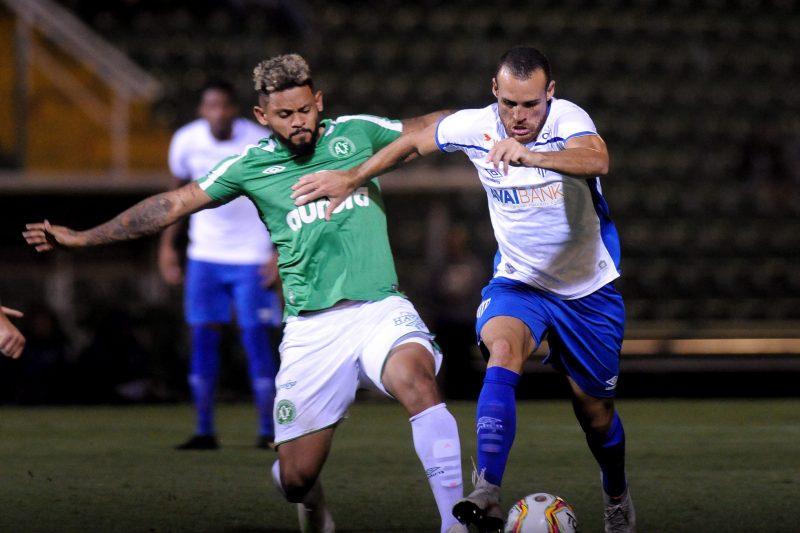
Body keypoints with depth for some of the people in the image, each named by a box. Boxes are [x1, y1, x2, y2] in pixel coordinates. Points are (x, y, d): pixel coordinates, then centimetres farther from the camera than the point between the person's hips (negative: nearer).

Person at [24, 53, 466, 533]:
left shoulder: (356, 133, 8)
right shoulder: (250, 167, 6)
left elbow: (429, 128, 19)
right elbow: (173, 204, 12)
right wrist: (83, 238, 13)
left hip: (380, 309, 0)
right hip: (312, 327, 1)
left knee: (418, 380, -34)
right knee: (296, 480, -2)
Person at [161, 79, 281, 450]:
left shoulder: (261, 144, -13)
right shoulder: (185, 142, -3)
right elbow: (179, 192, 12)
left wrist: (280, 250, -14)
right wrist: (167, 244, 9)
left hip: (253, 256, -3)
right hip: (204, 254, 3)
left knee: (255, 337, -7)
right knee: (203, 336, -2)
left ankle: (267, 431, 0)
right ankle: (204, 431, 4)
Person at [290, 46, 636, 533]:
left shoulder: (568, 119, -23)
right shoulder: (475, 127, -12)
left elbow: (598, 160, -46)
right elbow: (413, 143, 8)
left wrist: (530, 156, -61)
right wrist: (352, 178, 8)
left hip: (588, 289, -1)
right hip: (518, 281, 1)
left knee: (596, 413, 9)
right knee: (502, 350, -31)